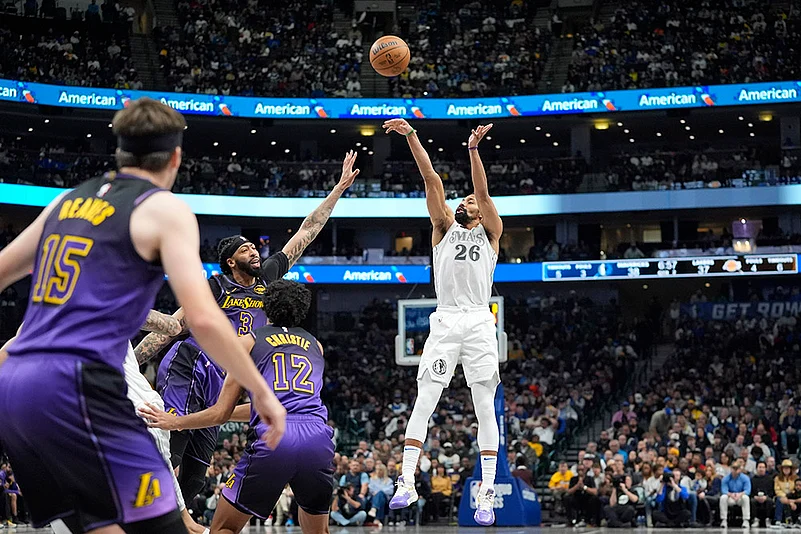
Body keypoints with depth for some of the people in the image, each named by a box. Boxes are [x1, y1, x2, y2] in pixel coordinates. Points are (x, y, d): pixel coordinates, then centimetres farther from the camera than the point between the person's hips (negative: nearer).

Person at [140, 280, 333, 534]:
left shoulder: (249, 341, 17)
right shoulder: (315, 345, 27)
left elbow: (221, 413, 14)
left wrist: (174, 422, 29)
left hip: (273, 439, -3)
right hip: (318, 439, 3)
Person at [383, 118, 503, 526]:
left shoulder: (491, 232, 15)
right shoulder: (445, 227, 18)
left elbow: (483, 191, 0)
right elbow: (432, 179, 8)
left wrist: (473, 149, -14)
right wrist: (411, 135, 2)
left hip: (480, 322, -1)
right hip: (445, 321, 1)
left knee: (485, 406, -3)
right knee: (424, 400, -6)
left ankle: (486, 493, -3)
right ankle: (407, 482, -5)